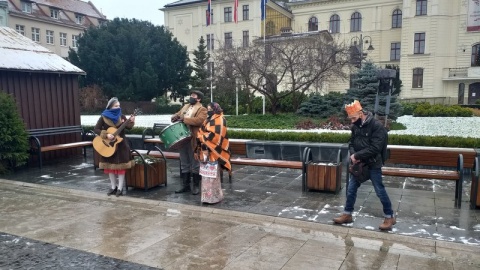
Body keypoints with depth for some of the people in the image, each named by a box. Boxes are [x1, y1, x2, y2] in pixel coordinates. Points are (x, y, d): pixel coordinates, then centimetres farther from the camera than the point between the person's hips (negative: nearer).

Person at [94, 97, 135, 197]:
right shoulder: (104, 117, -6)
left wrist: (131, 122, -30)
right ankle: (113, 187, 20)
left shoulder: (121, 116, -1)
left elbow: (128, 127, -10)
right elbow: (96, 129, -9)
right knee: (110, 165, 7)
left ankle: (120, 188, 8)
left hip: (121, 144, 0)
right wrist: (106, 135, -21)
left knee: (121, 165, 0)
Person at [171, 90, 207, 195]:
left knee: (195, 164, 2)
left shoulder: (202, 109, -6)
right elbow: (177, 114, 26)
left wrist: (184, 119, -22)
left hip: (193, 141, -7)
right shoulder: (185, 106, 18)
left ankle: (196, 186, 13)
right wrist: (175, 117, 1)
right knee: (184, 164, 12)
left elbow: (199, 120, -23)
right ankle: (185, 185, 21)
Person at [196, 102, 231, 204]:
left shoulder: (219, 120, -10)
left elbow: (215, 136, -21)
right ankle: (208, 196, 19)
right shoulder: (208, 120, 17)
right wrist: (198, 150, 10)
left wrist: (201, 136, -10)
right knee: (206, 175, 11)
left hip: (213, 153, -8)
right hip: (206, 152, 8)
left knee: (212, 175, -3)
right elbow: (201, 134, 17)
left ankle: (214, 197, 8)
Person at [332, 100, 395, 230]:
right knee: (351, 189, 8)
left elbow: (375, 148, -24)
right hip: (358, 164, 6)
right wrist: (353, 155, -10)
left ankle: (389, 217, 20)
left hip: (373, 165, -6)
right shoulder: (355, 126, 3)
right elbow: (351, 142, 11)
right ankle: (347, 215, 21)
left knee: (380, 191, 3)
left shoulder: (377, 126, -19)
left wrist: (357, 155, -21)